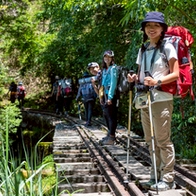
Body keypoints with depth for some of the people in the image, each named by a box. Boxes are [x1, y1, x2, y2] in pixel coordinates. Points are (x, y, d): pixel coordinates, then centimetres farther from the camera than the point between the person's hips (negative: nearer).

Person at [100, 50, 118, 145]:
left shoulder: (113, 68, -7)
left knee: (111, 116, -8)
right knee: (106, 114, 13)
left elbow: (113, 83, -14)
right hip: (105, 94, 9)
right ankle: (109, 134, 24)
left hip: (111, 94, -9)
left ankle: (111, 137, -7)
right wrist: (102, 96, 16)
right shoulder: (104, 69, 18)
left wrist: (110, 97, -18)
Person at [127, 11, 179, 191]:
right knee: (150, 141, 11)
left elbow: (176, 74, -8)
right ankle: (155, 176, 21)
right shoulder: (143, 49, 16)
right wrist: (135, 78, 0)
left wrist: (157, 81, -24)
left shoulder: (167, 47, -3)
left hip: (162, 99, -7)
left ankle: (168, 179, 3)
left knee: (163, 140, -5)